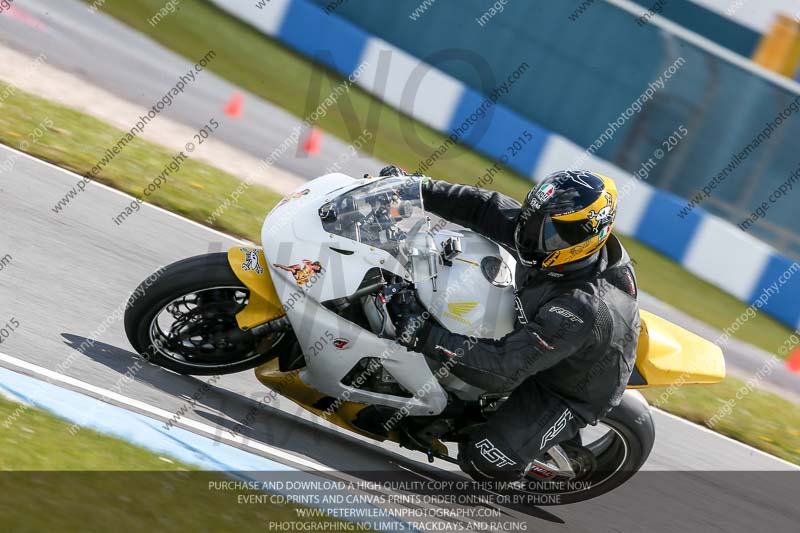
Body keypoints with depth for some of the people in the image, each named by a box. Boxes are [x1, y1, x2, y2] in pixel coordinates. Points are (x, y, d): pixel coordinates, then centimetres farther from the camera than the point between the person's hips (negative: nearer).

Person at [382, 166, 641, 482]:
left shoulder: (583, 310, -43)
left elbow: (504, 370, -43)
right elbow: (486, 209, -12)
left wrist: (427, 337, -44)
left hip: (567, 392, -8)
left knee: (483, 462, -19)